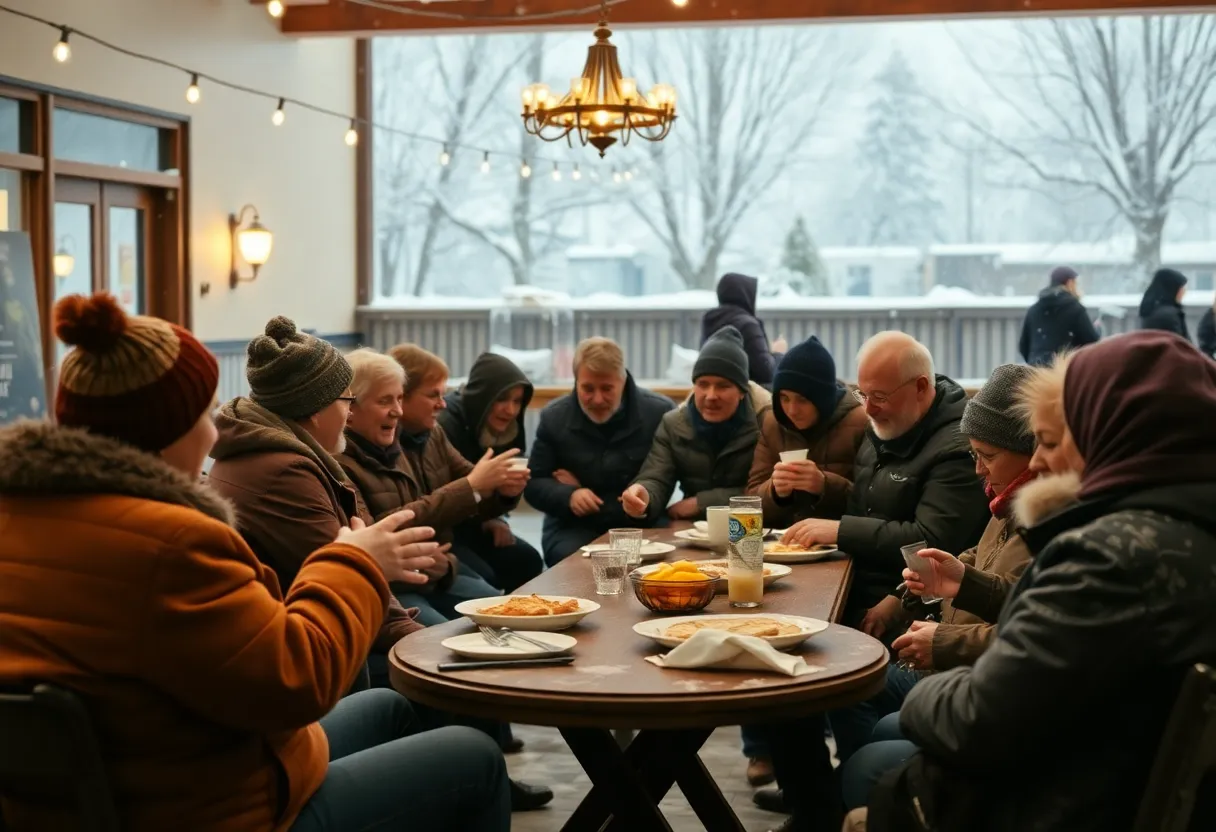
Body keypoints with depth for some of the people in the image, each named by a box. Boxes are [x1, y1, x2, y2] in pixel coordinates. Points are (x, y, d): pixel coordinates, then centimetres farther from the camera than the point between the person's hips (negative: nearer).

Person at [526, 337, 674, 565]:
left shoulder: (660, 413, -6)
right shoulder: (554, 416, 2)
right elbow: (533, 484, 6)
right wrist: (569, 495, -18)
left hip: (641, 526, -1)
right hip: (573, 527, 1)